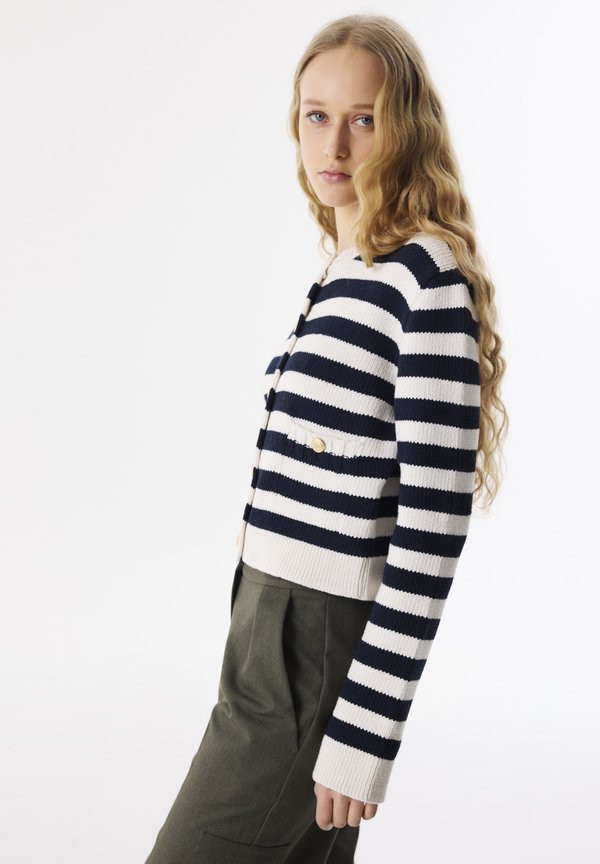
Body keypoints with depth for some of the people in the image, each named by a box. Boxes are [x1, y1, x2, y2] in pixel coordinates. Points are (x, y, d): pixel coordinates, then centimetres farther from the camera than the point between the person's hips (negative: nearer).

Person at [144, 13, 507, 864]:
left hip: (315, 653, -8)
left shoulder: (428, 276, -14)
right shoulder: (342, 279, 13)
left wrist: (362, 731, -19)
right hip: (273, 628, 8)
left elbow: (434, 526, -19)